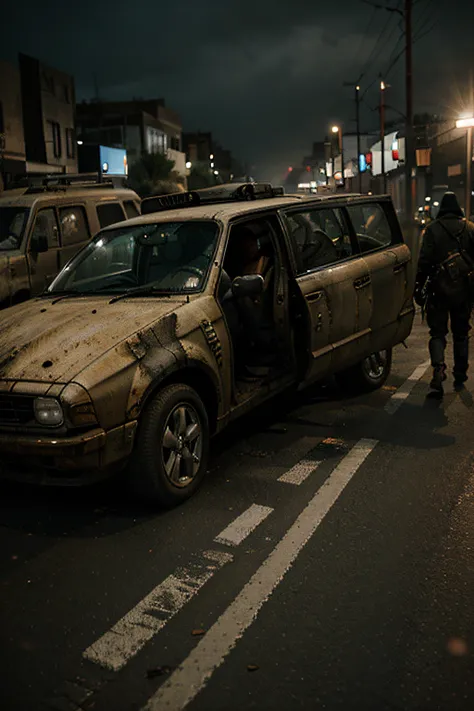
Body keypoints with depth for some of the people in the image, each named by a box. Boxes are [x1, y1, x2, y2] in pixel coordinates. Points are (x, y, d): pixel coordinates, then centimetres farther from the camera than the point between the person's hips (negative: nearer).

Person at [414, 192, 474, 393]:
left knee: (438, 332, 2)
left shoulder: (432, 229, -4)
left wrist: (419, 286, -2)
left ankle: (438, 369, -20)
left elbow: (424, 261, -7)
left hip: (440, 288, -2)